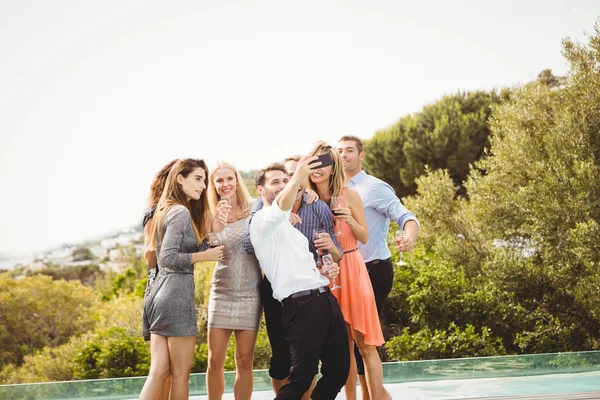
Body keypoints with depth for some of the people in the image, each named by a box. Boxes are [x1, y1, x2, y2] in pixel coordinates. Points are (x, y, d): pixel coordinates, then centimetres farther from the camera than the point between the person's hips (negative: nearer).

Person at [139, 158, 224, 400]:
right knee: (180, 373, 0)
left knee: (159, 372, 4)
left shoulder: (166, 210, 18)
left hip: (160, 294, 9)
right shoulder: (181, 211, -11)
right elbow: (169, 257, -19)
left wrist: (205, 233, 9)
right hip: (176, 296, -9)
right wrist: (205, 255, -11)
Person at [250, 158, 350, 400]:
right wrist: (298, 176, -43)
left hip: (325, 299, 9)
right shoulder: (262, 220, -3)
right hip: (301, 305, -9)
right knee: (302, 376, -9)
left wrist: (325, 272, 12)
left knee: (339, 369, 7)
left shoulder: (291, 225, 26)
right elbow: (281, 207, -28)